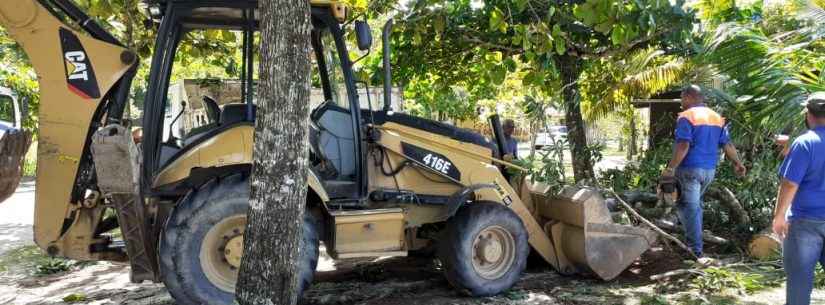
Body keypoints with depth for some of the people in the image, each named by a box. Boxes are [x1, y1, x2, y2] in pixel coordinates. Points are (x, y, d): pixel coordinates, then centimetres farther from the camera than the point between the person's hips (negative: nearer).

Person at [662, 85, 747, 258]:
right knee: (695, 204, 20)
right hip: (710, 170, 7)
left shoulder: (686, 117, -11)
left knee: (689, 207, -3)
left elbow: (683, 146, -22)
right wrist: (737, 164, 23)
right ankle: (694, 241, 26)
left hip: (690, 169, -7)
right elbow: (727, 145, 11)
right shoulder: (717, 117, 11)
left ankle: (696, 249, -6)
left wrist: (671, 168, -19)